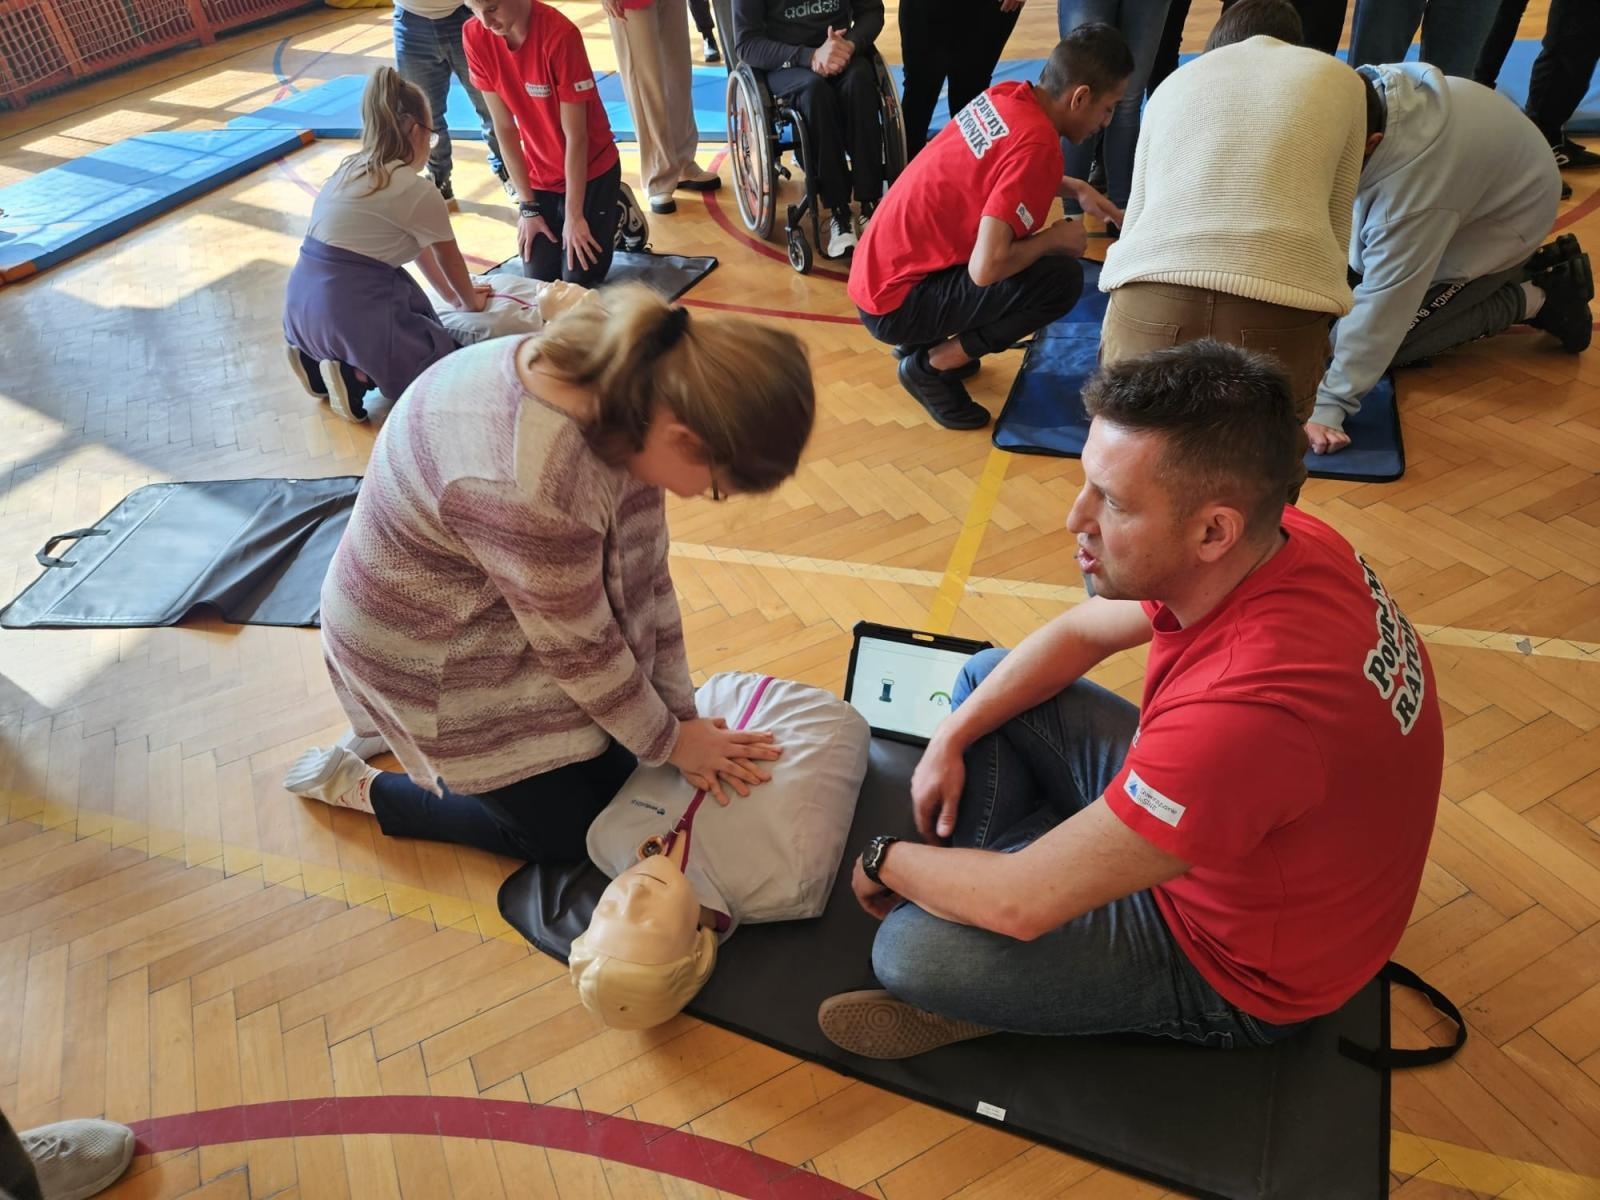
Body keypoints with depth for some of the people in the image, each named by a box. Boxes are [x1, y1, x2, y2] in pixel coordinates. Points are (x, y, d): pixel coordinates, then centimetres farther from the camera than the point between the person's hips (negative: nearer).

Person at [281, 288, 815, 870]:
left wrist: (682, 714, -2)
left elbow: (644, 567, -7)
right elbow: (583, 652, -24)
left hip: (501, 610, 7)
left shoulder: (621, 383, -16)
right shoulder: (528, 488, -40)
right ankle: (358, 789, 20)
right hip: (431, 653, -7)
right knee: (566, 833, 6)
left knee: (617, 760, 15)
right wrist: (668, 744, -7)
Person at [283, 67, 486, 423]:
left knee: (423, 325, 29)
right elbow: (451, 263, 10)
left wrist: (453, 297, 33)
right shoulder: (419, 192, -7)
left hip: (301, 304, 8)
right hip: (350, 312, -8)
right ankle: (357, 376, -9)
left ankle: (317, 357, 14)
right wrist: (471, 302, 30)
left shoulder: (350, 168, 16)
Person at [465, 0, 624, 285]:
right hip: (540, 174, 4)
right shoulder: (474, 37, -12)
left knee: (579, 279, -9)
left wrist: (574, 215, -18)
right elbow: (504, 127, -7)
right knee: (539, 278, -1)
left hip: (591, 168, -4)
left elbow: (575, 135, -21)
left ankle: (617, 210, 18)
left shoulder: (560, 34, -26)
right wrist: (527, 206, -8)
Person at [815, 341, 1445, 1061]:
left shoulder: (1252, 705, -43)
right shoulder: (1271, 542, -16)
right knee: (986, 676, 7)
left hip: (1238, 961, -8)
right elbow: (1078, 632, 1)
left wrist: (886, 861, -14)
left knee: (910, 953, -24)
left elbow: (1020, 905, -33)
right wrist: (951, 740, -6)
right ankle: (963, 890, 6)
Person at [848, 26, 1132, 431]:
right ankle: (929, 365, -3)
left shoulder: (1005, 95, 3)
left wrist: (1076, 187, 14)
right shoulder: (1037, 144, -22)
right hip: (893, 303, -9)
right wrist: (1055, 239, -11)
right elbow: (986, 268, -30)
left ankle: (925, 338, 17)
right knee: (1061, 279, -16)